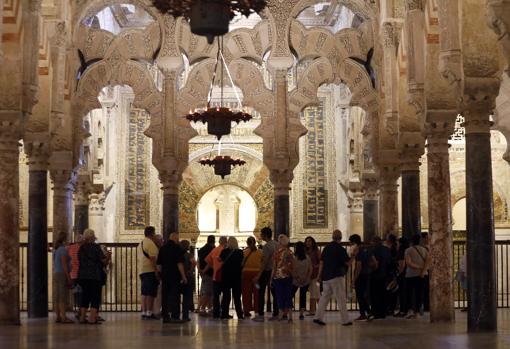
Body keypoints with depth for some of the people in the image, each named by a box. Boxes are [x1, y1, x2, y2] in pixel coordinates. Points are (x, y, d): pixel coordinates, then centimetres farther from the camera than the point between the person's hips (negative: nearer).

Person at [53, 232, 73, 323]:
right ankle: (64, 318, -13)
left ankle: (58, 317, 7)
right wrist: (69, 278, -18)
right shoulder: (63, 249, -14)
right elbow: (64, 264, -19)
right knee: (63, 298, -10)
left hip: (56, 275, 9)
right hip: (63, 275, -9)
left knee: (57, 297, 7)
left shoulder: (56, 249, 14)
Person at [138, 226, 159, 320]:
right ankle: (149, 313, -10)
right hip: (150, 270, -9)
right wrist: (156, 271, -18)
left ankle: (144, 312, 10)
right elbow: (152, 259, -18)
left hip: (142, 271, 9)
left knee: (144, 292, 10)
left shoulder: (141, 243, 19)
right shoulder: (151, 243, -11)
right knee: (151, 293, -8)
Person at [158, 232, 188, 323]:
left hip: (164, 275, 6)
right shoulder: (176, 247, -9)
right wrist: (183, 276, -11)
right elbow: (179, 263, -14)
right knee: (175, 296, -4)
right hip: (174, 275, -6)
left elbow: (159, 263, 15)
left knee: (165, 296, 8)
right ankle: (175, 316, -7)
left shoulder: (162, 248, 12)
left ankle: (165, 316, 9)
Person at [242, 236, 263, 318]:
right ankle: (257, 310, 5)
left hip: (246, 272, 0)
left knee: (246, 293, 6)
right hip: (257, 272, 1)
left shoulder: (244, 252, -6)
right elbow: (263, 264, 1)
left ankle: (247, 310, 8)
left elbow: (242, 263, -4)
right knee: (257, 292, 6)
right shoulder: (260, 252, -3)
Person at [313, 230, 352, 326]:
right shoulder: (340, 249, -10)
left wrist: (320, 275, 14)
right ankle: (345, 320, 0)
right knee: (341, 298, -1)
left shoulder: (327, 247, 6)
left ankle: (318, 317, 9)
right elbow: (348, 263, -7)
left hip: (326, 276, 6)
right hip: (337, 276, -6)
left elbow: (321, 262, 9)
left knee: (324, 296, 13)